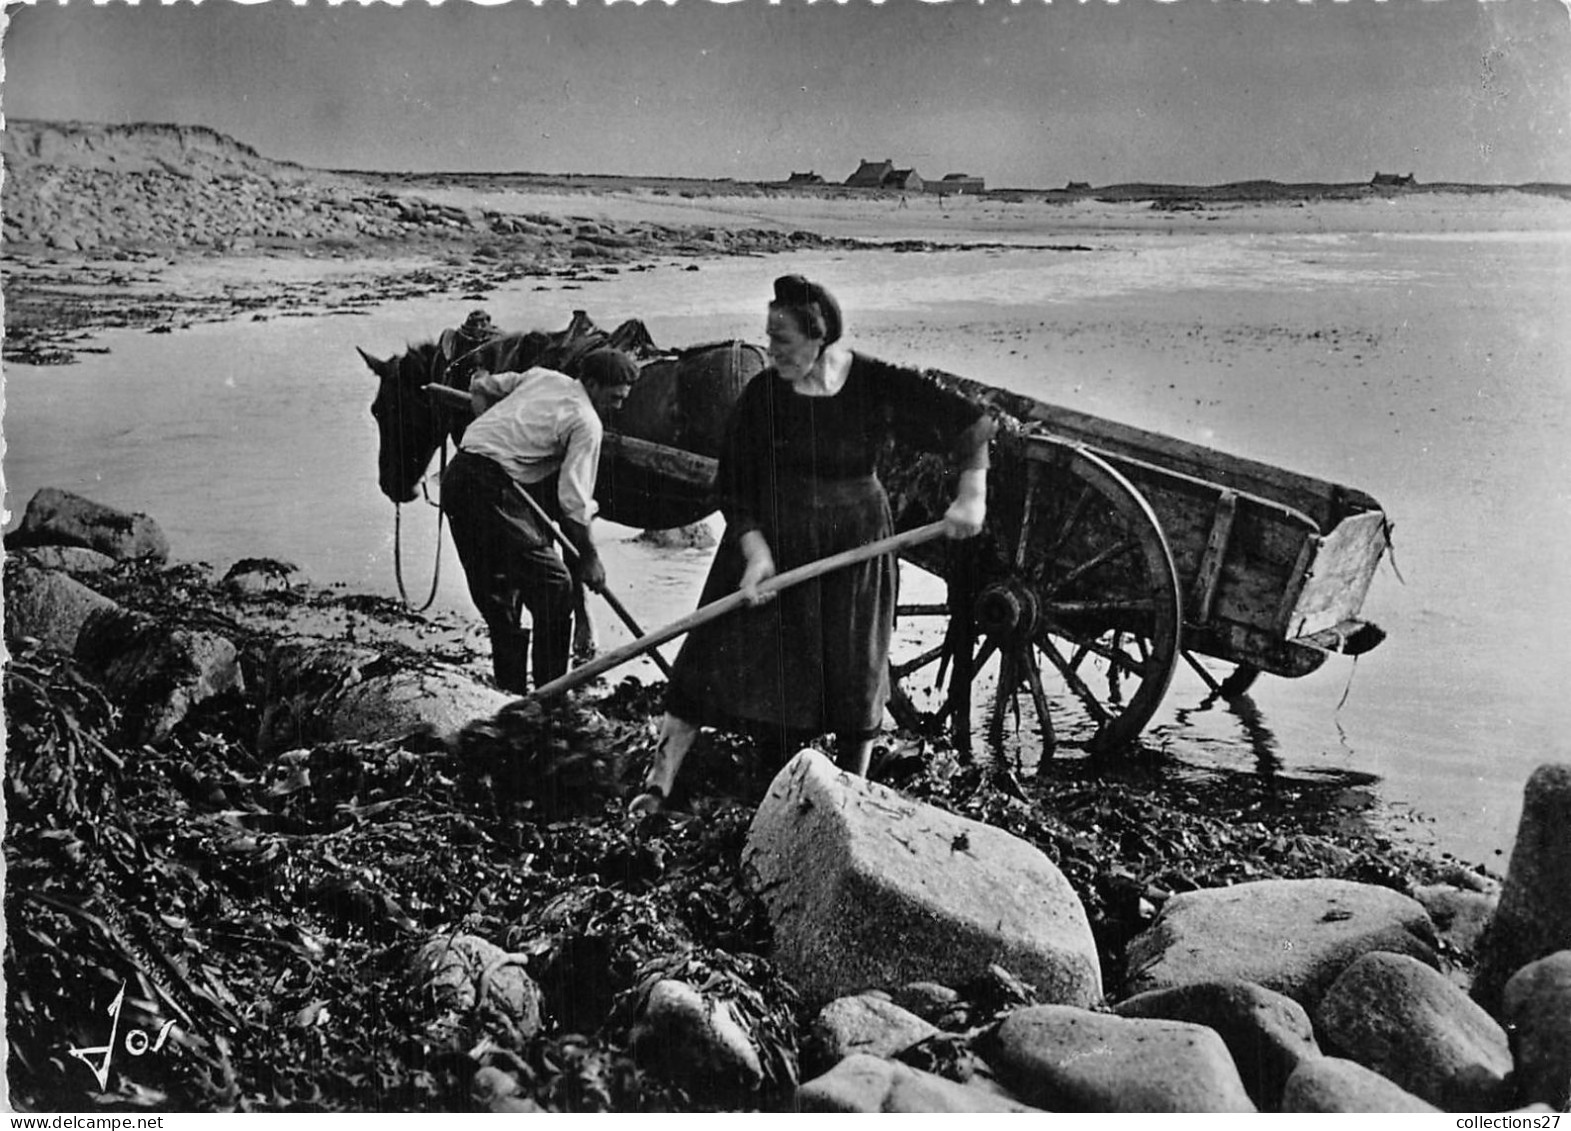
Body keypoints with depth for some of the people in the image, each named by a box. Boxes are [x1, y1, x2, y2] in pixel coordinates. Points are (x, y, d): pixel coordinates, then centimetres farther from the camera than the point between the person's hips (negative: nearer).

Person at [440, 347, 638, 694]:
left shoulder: (540, 376, 18)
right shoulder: (587, 422, -4)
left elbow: (480, 387, 28)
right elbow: (574, 501, -8)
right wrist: (589, 557, 1)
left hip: (456, 475, 9)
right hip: (493, 489, -9)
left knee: (496, 590, 17)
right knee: (553, 585, -2)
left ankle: (510, 688, 23)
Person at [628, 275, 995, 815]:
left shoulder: (878, 385, -12)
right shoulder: (763, 394, -11)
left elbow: (970, 424, -8)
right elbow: (733, 486, -7)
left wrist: (972, 496, -20)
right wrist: (755, 551, -20)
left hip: (853, 544, 0)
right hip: (770, 538, 0)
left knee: (854, 674, 8)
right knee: (714, 656, -5)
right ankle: (658, 782, 1)